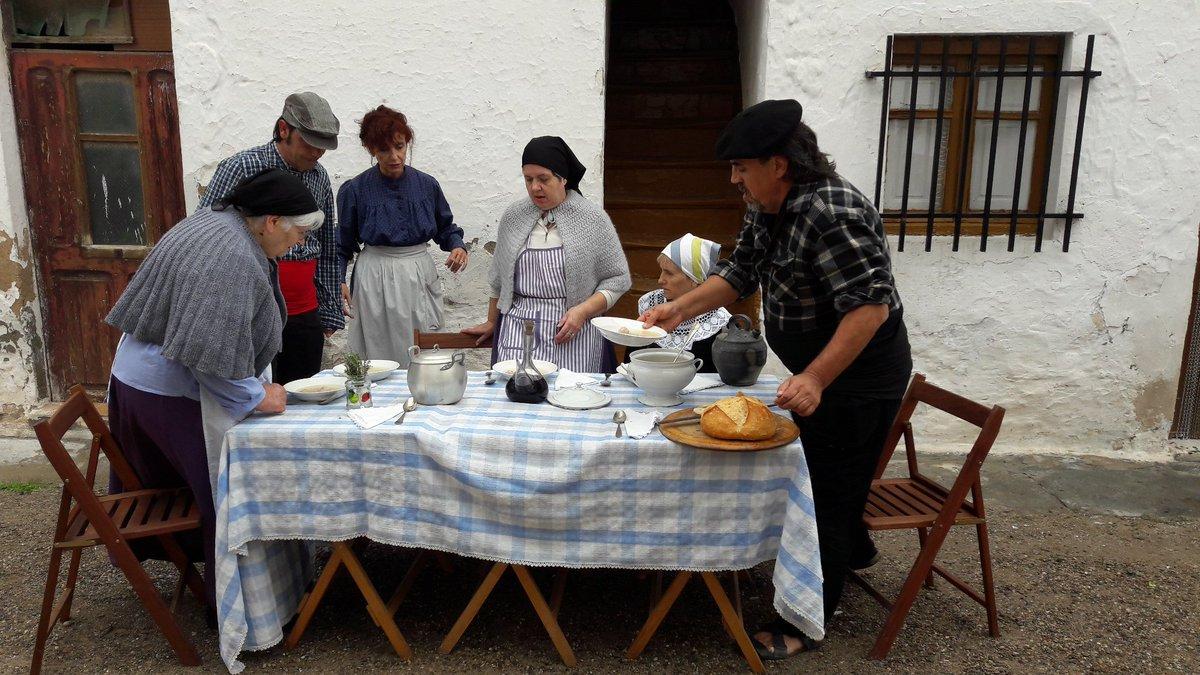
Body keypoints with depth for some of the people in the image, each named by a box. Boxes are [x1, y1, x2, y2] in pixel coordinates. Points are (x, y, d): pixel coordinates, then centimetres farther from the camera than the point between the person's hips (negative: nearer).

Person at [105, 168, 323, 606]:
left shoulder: (213, 223, 6)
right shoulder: (232, 258, -27)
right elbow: (213, 351, -30)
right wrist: (254, 397, -18)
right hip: (175, 393, -10)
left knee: (158, 483, 25)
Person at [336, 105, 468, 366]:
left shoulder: (427, 185, 3)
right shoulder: (355, 190, -2)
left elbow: (445, 228, 16)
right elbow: (342, 246, 5)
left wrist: (457, 246, -5)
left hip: (421, 277, 2)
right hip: (376, 281, -2)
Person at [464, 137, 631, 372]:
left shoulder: (593, 218, -1)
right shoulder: (513, 217, 7)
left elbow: (618, 279, 1)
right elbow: (499, 279, 18)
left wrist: (583, 311, -12)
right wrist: (492, 322, 25)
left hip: (574, 332, -2)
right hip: (518, 328, 2)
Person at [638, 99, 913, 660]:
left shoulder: (830, 214, -29)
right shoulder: (767, 208, 1)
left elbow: (870, 305, -32)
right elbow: (739, 273, 8)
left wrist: (814, 379, -37)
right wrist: (679, 309, -3)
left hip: (860, 372, -9)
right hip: (819, 367, 9)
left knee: (826, 488, 0)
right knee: (828, 472, 25)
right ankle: (852, 550, 52)